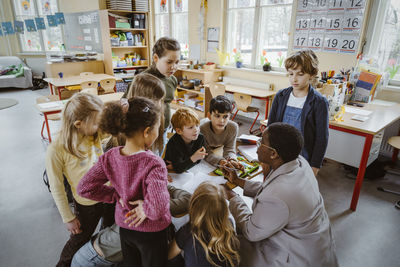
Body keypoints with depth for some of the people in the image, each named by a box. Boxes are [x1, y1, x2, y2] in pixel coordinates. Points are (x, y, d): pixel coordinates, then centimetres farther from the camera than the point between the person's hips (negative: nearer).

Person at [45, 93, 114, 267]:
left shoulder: (96, 132, -14)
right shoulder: (56, 151, -25)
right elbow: (57, 188, -14)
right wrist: (68, 218, -5)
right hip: (86, 205, -4)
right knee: (79, 241, 23)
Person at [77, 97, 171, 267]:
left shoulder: (110, 157, -15)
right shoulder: (153, 164, -33)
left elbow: (84, 188, -8)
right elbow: (157, 209, -41)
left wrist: (117, 196, -6)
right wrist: (146, 208, -20)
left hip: (125, 227, 5)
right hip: (151, 232, -4)